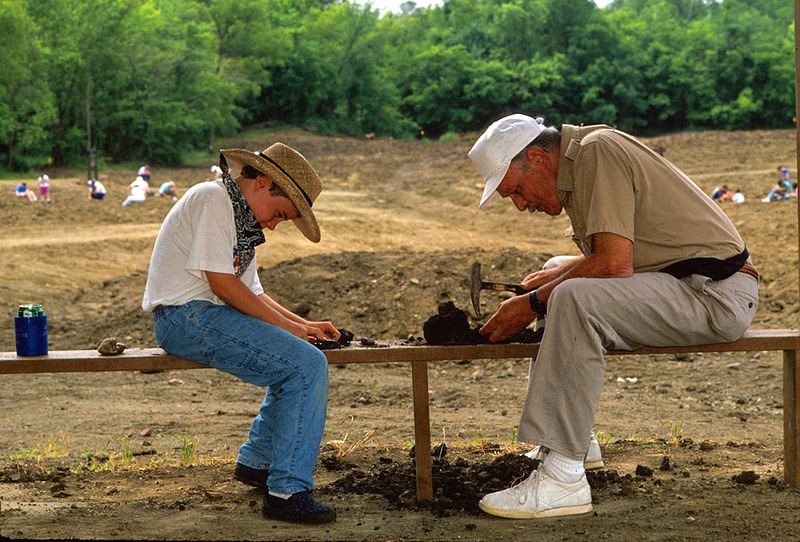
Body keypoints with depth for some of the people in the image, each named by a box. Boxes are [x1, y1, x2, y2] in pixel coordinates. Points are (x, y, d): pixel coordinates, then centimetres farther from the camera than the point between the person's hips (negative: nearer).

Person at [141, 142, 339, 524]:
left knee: (299, 358, 18)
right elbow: (221, 281, -17)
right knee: (307, 366, -19)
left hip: (207, 315, 11)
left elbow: (252, 292, 21)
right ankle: (286, 491, -18)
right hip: (187, 316, -11)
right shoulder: (212, 198, -11)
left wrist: (304, 325, 9)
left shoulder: (242, 219, 22)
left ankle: (256, 460, 23)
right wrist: (288, 326, -12)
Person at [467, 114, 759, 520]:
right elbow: (608, 256, 27)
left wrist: (533, 303, -15)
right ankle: (573, 441, 20)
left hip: (715, 293, -11)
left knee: (575, 299, -29)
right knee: (565, 284, 23)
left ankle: (563, 478, -29)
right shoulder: (577, 163, 14)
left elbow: (614, 264, -24)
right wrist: (550, 277, 12)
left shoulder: (597, 150, -15)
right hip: (691, 286, 11)